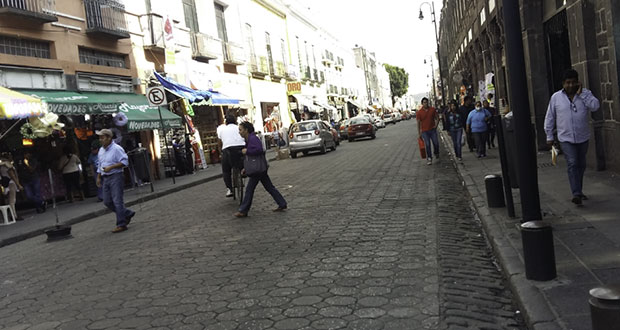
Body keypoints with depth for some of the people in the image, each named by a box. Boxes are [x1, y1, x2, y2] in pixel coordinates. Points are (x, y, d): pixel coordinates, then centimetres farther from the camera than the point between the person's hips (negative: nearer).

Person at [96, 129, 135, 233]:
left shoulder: (117, 149, -9)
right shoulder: (101, 150, 16)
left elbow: (124, 162, -16)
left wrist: (111, 167, -21)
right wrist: (98, 177, 18)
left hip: (115, 177, -8)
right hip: (105, 178, 8)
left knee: (117, 201, -9)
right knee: (107, 202, 8)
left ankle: (121, 224, -2)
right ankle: (128, 214, 23)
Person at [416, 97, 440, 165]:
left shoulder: (432, 109, 2)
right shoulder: (419, 112, -3)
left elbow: (437, 118, 11)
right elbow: (418, 123, 1)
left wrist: (436, 125, -6)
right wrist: (419, 133, -1)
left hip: (433, 130, 2)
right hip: (424, 131, -2)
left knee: (436, 143, 3)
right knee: (427, 145, -5)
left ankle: (436, 153, 33)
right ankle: (429, 158, 4)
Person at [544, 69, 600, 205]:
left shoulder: (585, 93, 0)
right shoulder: (556, 97, -1)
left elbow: (595, 106, -19)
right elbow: (549, 118, 5)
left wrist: (581, 93, -18)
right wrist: (549, 136, 4)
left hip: (583, 138, 2)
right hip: (566, 138, -2)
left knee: (581, 165, 13)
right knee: (572, 164, -14)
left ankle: (579, 191, 28)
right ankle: (576, 194, -17)